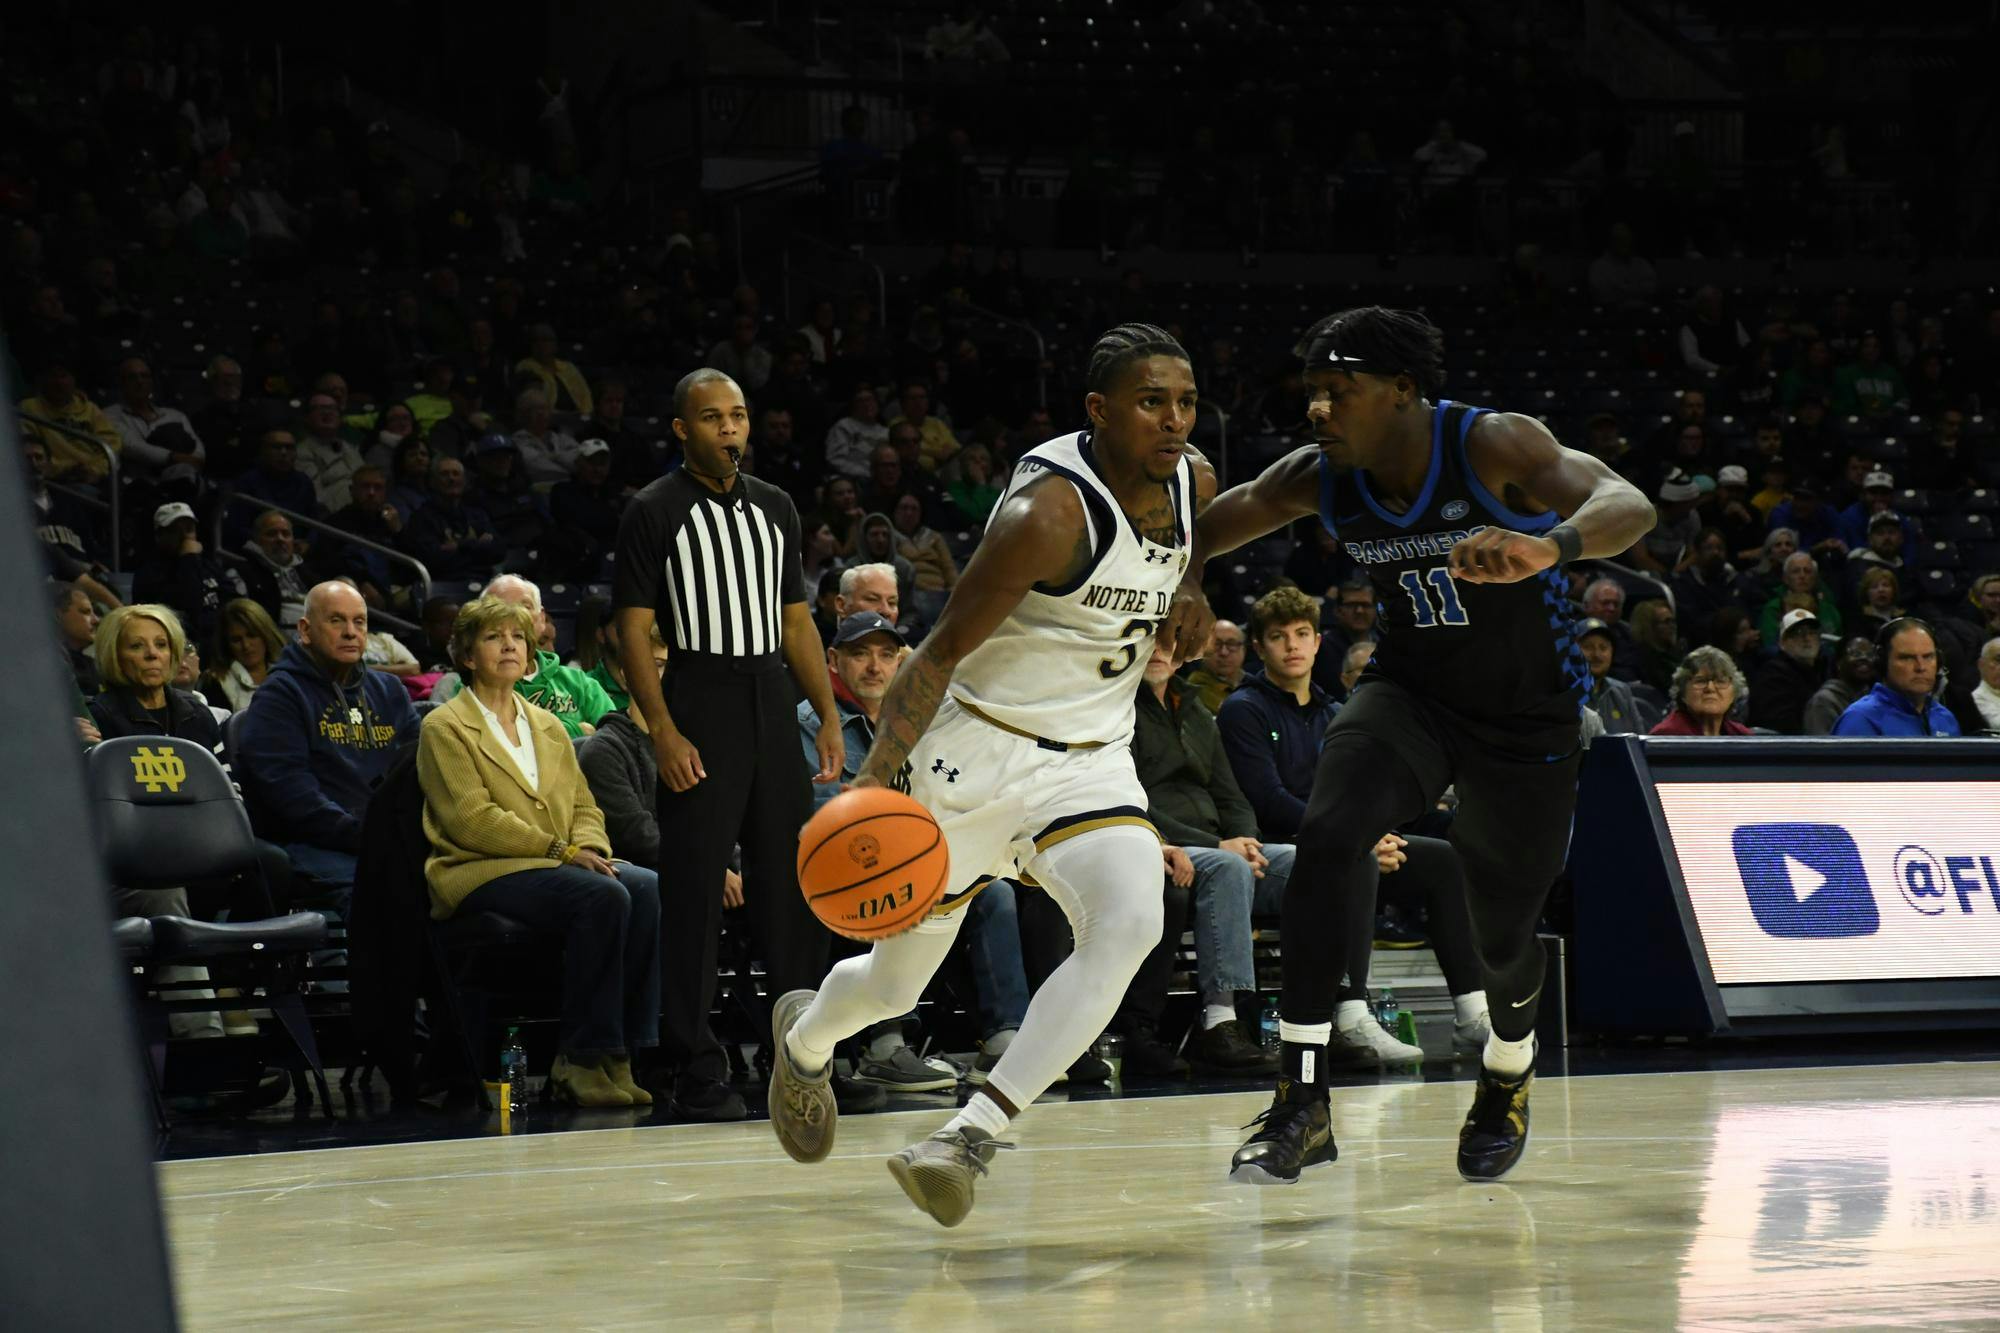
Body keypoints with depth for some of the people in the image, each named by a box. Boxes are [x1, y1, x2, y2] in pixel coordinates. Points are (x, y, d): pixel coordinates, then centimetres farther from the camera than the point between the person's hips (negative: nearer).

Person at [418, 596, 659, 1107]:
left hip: (560, 867, 6)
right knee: (602, 895, -33)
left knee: (647, 888, -25)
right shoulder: (445, 728, 3)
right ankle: (585, 1058, -26)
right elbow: (471, 820, -9)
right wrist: (559, 850, -16)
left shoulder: (549, 728, 24)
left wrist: (589, 848, -6)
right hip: (480, 874, -6)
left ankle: (627, 1051, -24)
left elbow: (584, 807, 19)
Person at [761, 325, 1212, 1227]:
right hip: (974, 747, -5)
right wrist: (876, 775, -32)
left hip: (1090, 759, 5)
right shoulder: (1050, 513, -25)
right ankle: (805, 1037, 49)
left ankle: (973, 1137, -25)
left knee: (1131, 922, -27)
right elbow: (941, 652, -22)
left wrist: (1188, 593, 3)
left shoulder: (1192, 485, -3)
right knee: (898, 982, 11)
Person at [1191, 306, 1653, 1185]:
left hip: (1526, 715, -2)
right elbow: (1205, 531, -5)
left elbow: (1629, 505, -38)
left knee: (1504, 930, 10)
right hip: (1410, 691, 2)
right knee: (1326, 840, -27)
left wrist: (1550, 545, -61)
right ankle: (1301, 1103, -26)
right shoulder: (1319, 480, -13)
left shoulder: (1494, 447, -26)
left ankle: (1508, 1077, 47)